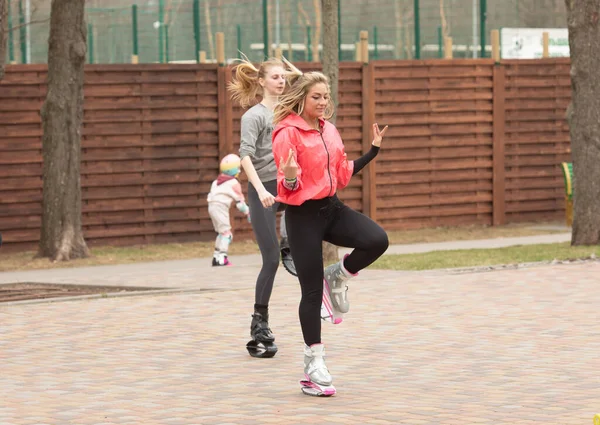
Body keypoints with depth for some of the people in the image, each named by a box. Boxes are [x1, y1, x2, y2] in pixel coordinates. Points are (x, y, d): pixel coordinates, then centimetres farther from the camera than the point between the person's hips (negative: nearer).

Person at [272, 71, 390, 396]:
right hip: (303, 214, -6)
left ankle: (338, 276, 9)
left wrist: (373, 151, 13)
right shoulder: (287, 133, -13)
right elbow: (288, 186, -13)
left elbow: (342, 173, 15)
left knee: (377, 240, -19)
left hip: (331, 207, 6)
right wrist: (290, 178, -35)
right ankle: (313, 364, 7)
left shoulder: (329, 130, 8)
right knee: (312, 292, -3)